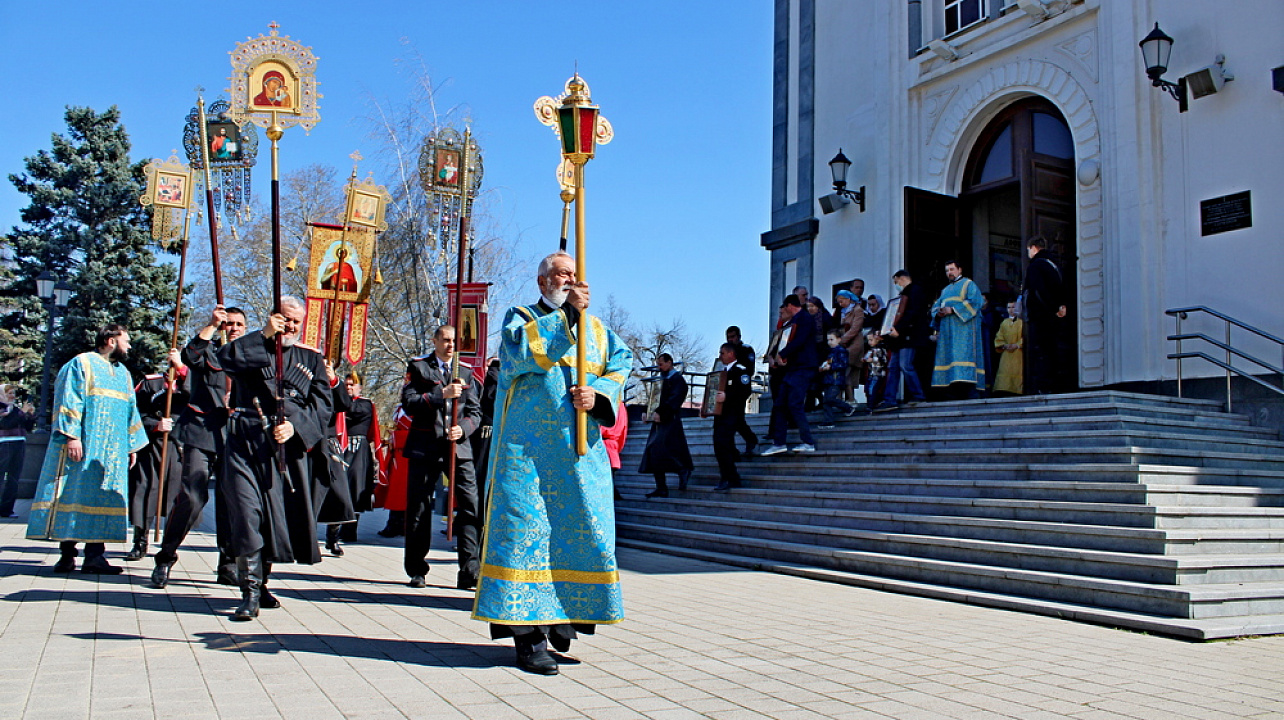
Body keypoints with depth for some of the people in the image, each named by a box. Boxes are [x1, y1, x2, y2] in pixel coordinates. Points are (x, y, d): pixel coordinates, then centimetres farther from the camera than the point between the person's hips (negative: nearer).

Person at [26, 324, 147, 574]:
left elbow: (130, 411, 22)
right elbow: (69, 401, -9)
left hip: (112, 450, 6)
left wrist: (132, 445, 17)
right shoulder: (82, 364, 0)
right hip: (83, 446, -6)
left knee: (103, 497, -1)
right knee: (74, 494, -4)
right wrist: (72, 436, -19)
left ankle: (94, 554, -2)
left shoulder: (123, 373, 20)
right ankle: (67, 553, 2)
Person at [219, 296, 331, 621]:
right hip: (246, 443, -2)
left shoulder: (311, 359, 16)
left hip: (288, 447, 2)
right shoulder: (252, 348, 12)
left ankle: (261, 581, 22)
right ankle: (250, 592, -6)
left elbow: (322, 405, 6)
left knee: (281, 514, 5)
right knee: (247, 512, -10)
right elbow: (225, 358, -11)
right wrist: (265, 334, -12)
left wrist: (295, 425, -10)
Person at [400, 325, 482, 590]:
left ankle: (470, 570, -6)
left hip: (459, 447, 2)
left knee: (471, 504, -8)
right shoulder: (418, 367, 8)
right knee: (419, 508, 3)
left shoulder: (465, 372, 15)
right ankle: (417, 571, 15)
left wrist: (463, 428, -9)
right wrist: (441, 394, -16)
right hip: (425, 447, -2)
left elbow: (475, 411, 11)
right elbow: (409, 403, -5)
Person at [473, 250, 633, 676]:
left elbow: (621, 365, 7)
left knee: (585, 529, 3)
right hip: (528, 447, -4)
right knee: (528, 532, -7)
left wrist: (598, 394, -12)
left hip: (580, 450, 4)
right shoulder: (520, 318, 9)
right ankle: (529, 634, -3)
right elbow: (522, 350, -13)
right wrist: (567, 314, -15)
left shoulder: (597, 329, 20)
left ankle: (565, 613, 22)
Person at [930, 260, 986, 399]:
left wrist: (952, 310, -15)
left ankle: (967, 391, -25)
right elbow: (935, 306, 21)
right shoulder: (945, 290, 28)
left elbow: (974, 301, -8)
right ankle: (955, 392, -9)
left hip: (963, 326, -7)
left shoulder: (968, 284, 7)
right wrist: (938, 313, -3)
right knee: (948, 355, -4)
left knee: (963, 354, -18)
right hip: (947, 329, 7)